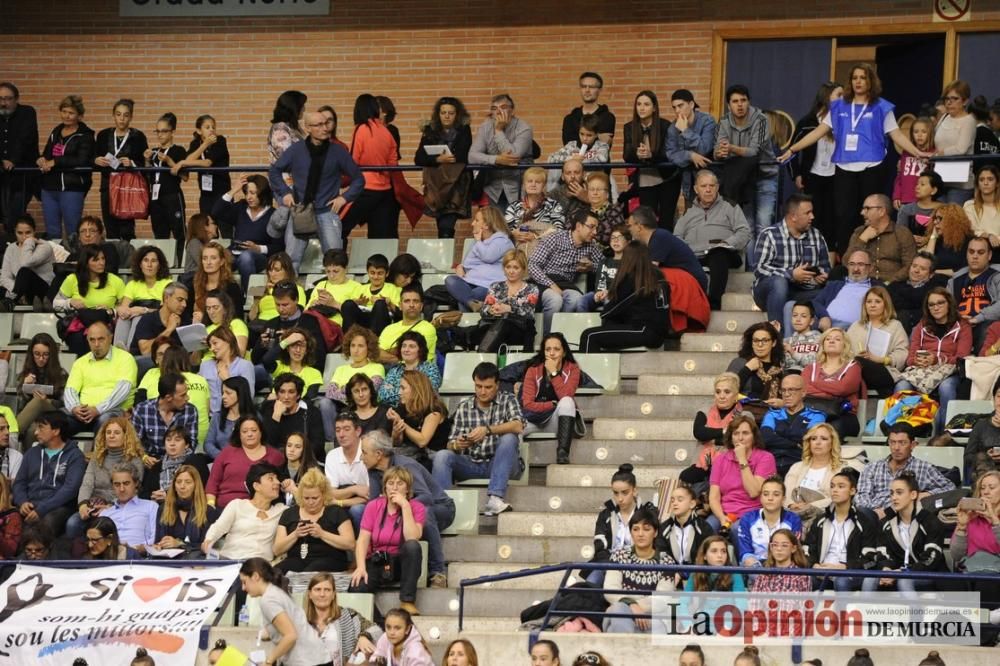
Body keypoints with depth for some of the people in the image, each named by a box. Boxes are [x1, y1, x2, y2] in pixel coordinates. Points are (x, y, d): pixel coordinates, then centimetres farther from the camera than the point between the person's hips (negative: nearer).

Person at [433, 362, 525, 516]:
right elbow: (450, 444, 4)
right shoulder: (463, 407, 9)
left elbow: (518, 426, -18)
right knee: (441, 456, -23)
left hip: (500, 464, -2)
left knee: (509, 438, -31)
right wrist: (456, 445, -22)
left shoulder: (507, 400, 2)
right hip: (471, 464, 2)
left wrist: (488, 430, -32)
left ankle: (494, 499, -42)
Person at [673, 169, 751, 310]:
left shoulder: (729, 207, 23)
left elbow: (744, 232, 10)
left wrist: (726, 244, -8)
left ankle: (713, 302, -50)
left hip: (723, 255, -2)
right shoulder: (688, 211, 30)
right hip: (693, 258, 2)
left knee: (719, 253, -41)